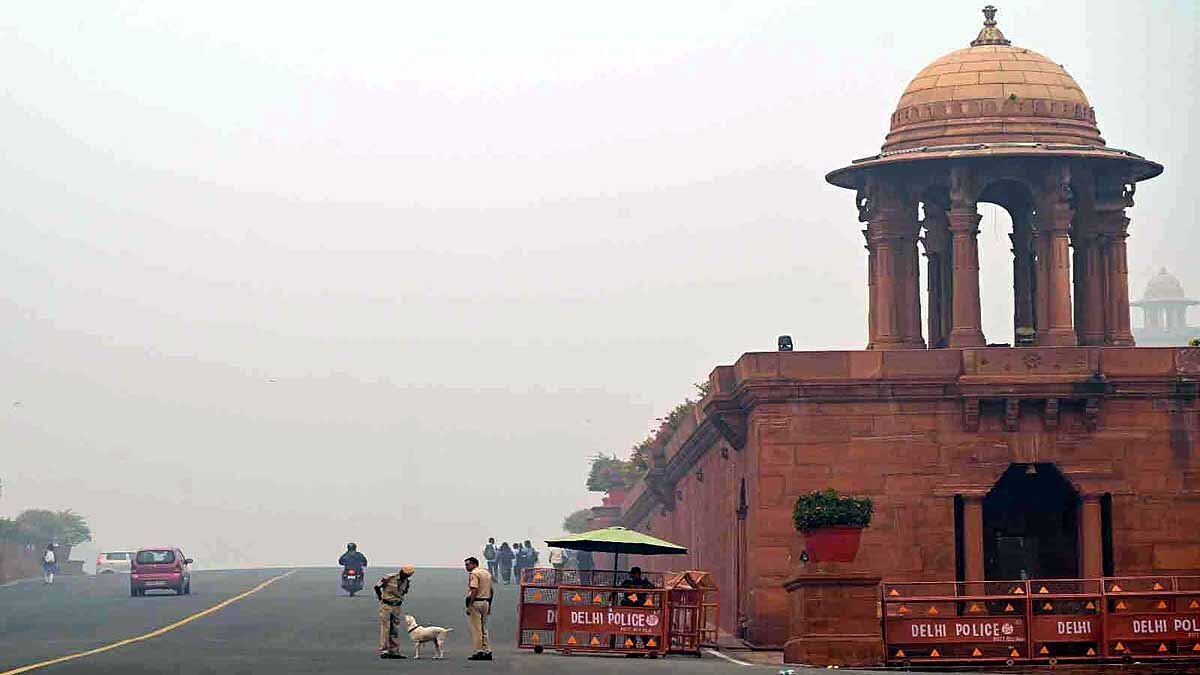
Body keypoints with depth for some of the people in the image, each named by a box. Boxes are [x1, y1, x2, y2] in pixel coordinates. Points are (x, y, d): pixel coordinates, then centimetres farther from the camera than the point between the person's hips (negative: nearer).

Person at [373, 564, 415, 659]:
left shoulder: (406, 582, 4)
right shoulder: (389, 578, -13)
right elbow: (377, 586, -3)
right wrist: (381, 598, 3)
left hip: (397, 607, 6)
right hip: (386, 606, -6)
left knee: (395, 630, 6)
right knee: (385, 629, -8)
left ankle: (394, 651, 9)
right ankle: (383, 651, -9)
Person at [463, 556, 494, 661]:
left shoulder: (473, 574, -11)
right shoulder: (487, 573, 16)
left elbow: (474, 590, -20)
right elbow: (491, 591, 18)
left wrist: (469, 606, -20)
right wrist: (489, 605, 22)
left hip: (476, 602, -9)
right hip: (486, 602, 9)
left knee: (476, 629, -4)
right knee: (483, 628, 13)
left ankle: (479, 652, -4)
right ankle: (487, 651, 12)